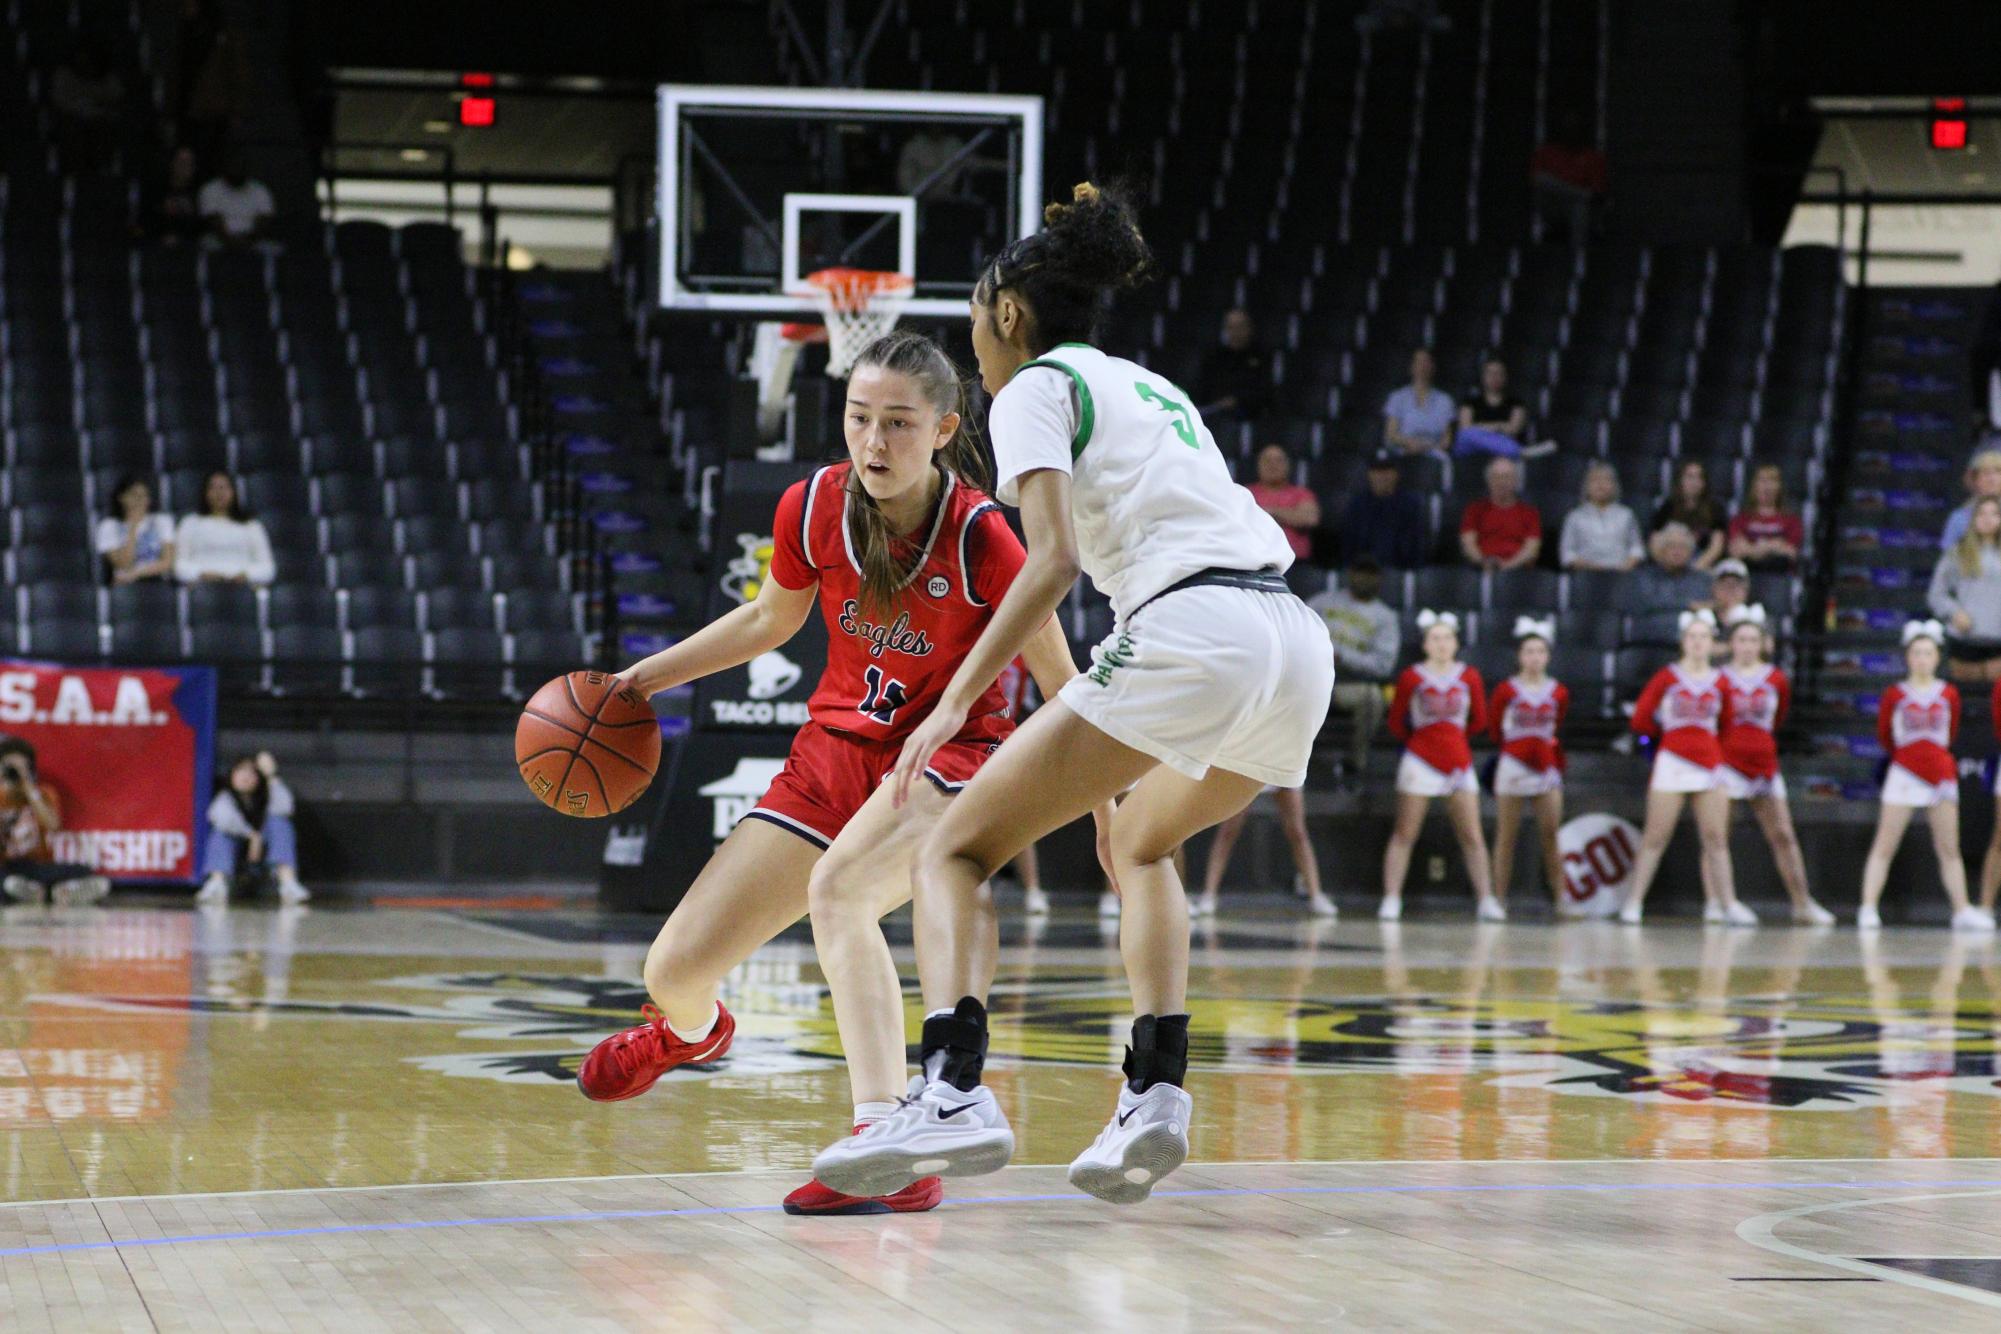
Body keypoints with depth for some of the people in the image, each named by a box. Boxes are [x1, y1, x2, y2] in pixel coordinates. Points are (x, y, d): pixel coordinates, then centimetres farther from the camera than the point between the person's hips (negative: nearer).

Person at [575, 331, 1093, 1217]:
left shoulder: (979, 537, -22)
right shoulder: (814, 507, -10)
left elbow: (1062, 687, -11)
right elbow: (769, 620, 12)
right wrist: (642, 678, 9)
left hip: (952, 754, -5)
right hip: (837, 746, 5)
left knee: (839, 885, -39)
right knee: (675, 970, 4)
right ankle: (692, 1029, 45)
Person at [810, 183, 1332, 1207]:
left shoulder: (1034, 389, 8)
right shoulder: (1154, 388, 31)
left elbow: (1055, 559, -8)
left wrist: (955, 701, -12)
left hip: (1190, 632, -8)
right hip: (1299, 642, 8)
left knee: (954, 852, -1)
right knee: (1138, 843, 33)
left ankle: (951, 1092, -24)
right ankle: (1154, 1095, 16)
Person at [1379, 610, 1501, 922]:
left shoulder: (1469, 677, 3)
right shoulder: (1412, 677, -4)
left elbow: (1479, 721, 12)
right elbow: (1396, 721, 5)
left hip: (1459, 762, 2)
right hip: (1420, 762, -2)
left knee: (1473, 837, 2)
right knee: (1404, 835, -2)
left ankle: (1486, 900, 5)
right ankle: (1391, 900, -1)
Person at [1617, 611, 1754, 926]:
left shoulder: (1719, 682, 6)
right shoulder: (1667, 677, -1)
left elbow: (1726, 726, 17)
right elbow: (1640, 720, 1)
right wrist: (1668, 732, 10)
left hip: (1709, 765, 3)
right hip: (1673, 762, -3)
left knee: (1716, 839, 5)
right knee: (1655, 837, -4)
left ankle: (1728, 904, 10)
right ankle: (1634, 903, 0)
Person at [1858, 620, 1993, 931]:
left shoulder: (1949, 694, 3)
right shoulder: (1895, 695, -3)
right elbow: (1884, 734, 8)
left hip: (1941, 774, 3)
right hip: (1904, 774, -3)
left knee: (1949, 849, 7)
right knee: (1884, 846, -6)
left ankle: (1962, 911, 10)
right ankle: (1868, 909, -8)